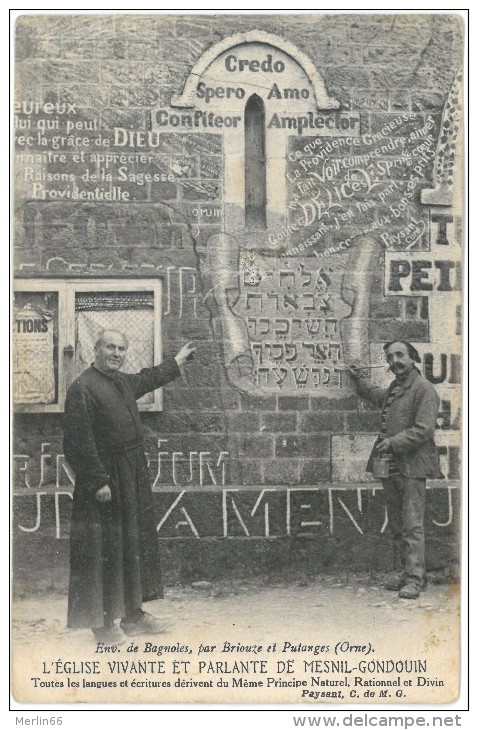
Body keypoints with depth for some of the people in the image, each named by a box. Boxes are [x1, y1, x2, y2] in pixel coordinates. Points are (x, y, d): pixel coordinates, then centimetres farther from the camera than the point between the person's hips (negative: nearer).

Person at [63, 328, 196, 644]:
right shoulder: (83, 389, -17)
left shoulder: (123, 382, 10)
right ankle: (103, 623, 7)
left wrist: (176, 362, 45)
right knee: (105, 550, -3)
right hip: (106, 480, -9)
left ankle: (133, 613, 26)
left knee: (135, 544, 14)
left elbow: (146, 379, 34)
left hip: (134, 479, 9)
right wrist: (98, 482, -23)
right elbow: (80, 443, -20)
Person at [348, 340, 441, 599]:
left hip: (412, 467, -8)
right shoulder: (393, 389, 18)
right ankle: (403, 572, 19)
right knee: (396, 526, 11)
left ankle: (415, 578, -7)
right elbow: (376, 395, 45)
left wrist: (393, 442, -20)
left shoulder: (424, 389, -8)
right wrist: (360, 378, 46)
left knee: (412, 525, -9)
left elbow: (423, 430, -17)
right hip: (390, 467, 8)